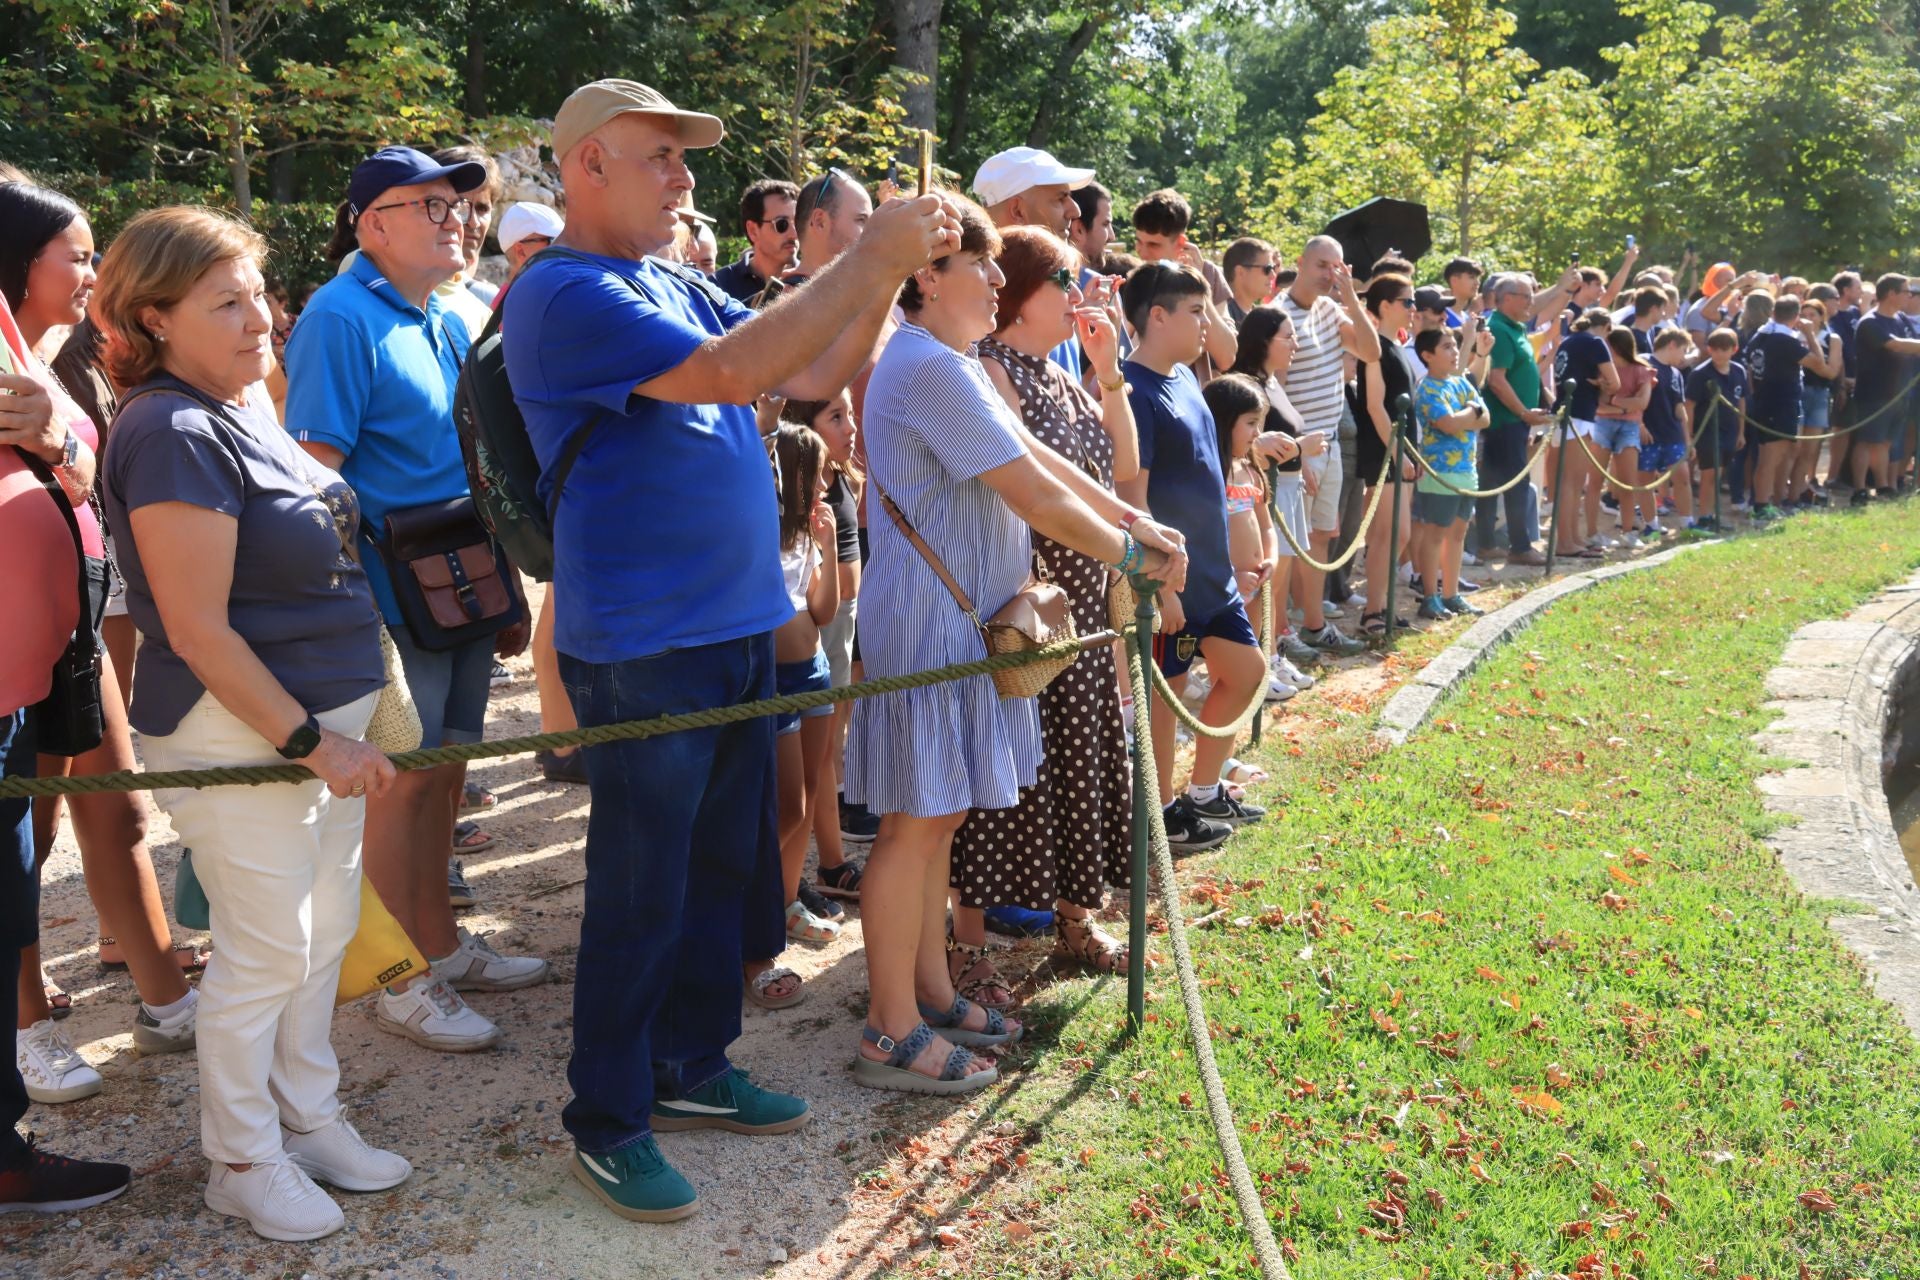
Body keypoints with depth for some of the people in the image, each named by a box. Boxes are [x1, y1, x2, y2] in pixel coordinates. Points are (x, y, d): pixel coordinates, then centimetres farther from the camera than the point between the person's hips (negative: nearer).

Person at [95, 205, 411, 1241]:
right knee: (265, 951, 3)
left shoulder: (244, 408, 9)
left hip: (323, 715, 9)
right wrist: (307, 738, -19)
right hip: (240, 731, -9)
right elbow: (199, 631, -22)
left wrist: (347, 724, 19)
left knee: (324, 932, 17)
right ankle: (241, 1163, 23)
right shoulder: (173, 436, -19)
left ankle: (308, 1117, 34)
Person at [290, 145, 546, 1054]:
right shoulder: (340, 320, -12)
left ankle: (442, 943, 30)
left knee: (446, 768, 15)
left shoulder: (450, 322, 12)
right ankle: (406, 981, 13)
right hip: (394, 594, -8)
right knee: (406, 774, 0)